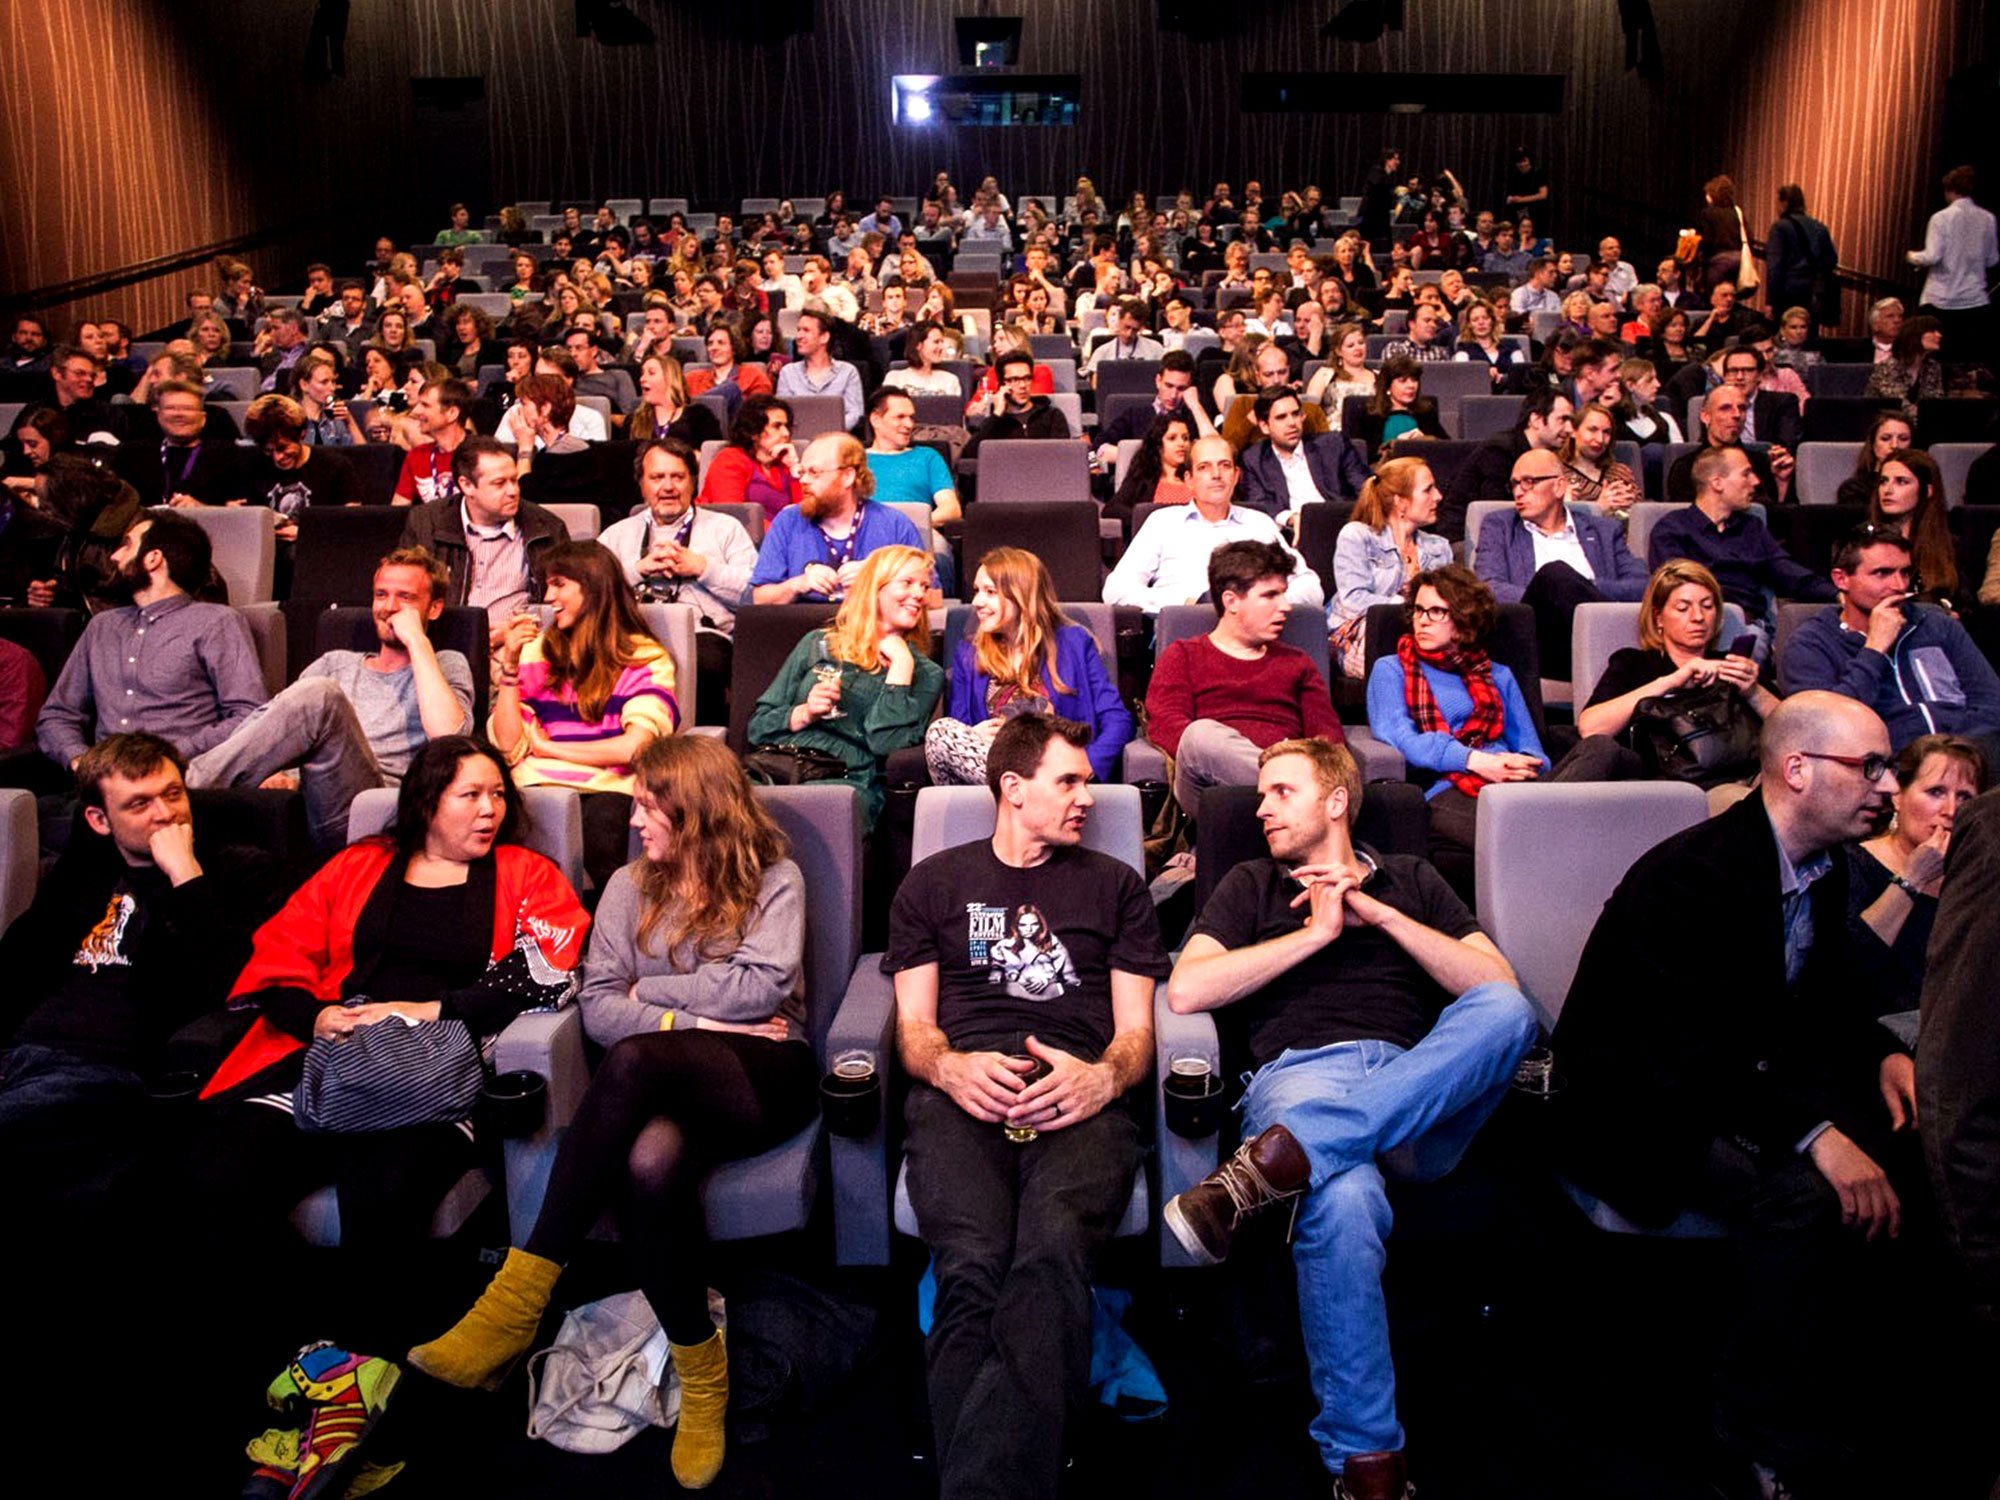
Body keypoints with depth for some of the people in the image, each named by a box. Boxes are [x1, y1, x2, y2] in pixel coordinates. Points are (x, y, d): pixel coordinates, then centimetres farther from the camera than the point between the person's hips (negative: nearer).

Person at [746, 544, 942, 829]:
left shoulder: (926, 674, 17)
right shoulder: (818, 644, 23)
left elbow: (886, 742, -4)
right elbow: (758, 726, 18)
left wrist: (901, 664, 2)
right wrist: (804, 714, 0)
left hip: (847, 780, -2)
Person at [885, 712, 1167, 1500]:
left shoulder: (1114, 885, 26)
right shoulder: (933, 883, 25)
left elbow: (1136, 1028, 19)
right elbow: (913, 1026, 18)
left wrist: (1104, 1075, -6)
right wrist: (949, 1066, -6)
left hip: (1077, 1096, 0)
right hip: (962, 1091, 0)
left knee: (1051, 1251, -36)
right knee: (972, 1263, -34)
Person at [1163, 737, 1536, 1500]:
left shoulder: (1410, 880, 24)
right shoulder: (1252, 885, 22)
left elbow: (1496, 988, 9)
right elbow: (1185, 991, 4)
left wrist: (1379, 915, 1)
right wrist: (1316, 932, 3)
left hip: (1422, 1091, 2)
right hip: (1300, 1075, -1)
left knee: (1507, 1009, -31)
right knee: (1343, 1201, -38)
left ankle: (1275, 1161, -40)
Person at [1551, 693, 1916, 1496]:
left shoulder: (1821, 868, 4)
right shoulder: (1688, 876, -24)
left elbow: (1833, 997, 17)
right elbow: (1687, 1053, -30)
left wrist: (1884, 1054, -4)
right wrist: (1815, 1133, -38)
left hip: (1746, 1088, 9)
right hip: (1641, 1106, -8)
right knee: (1798, 1192, -32)